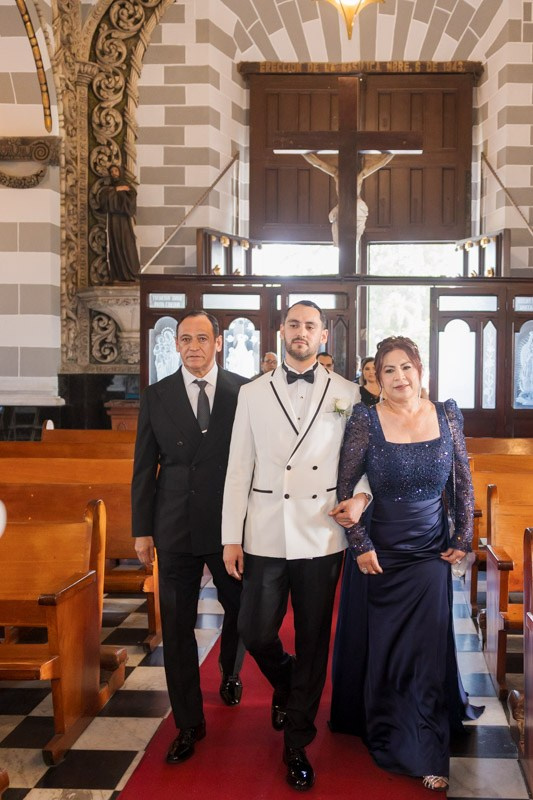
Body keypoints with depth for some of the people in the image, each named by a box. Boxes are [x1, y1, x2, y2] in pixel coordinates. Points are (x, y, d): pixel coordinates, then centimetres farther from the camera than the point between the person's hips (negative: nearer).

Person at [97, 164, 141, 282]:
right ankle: (117, 275, -9)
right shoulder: (107, 186, 16)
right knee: (115, 245, -6)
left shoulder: (127, 185, 13)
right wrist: (116, 189, -9)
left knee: (127, 244, -11)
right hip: (113, 220, 1)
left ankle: (131, 274, -12)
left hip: (124, 219, -1)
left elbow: (132, 197, -7)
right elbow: (102, 195, -7)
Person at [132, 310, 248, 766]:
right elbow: (145, 468, 4)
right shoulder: (157, 397, 2)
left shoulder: (244, 391, -2)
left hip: (231, 523, 0)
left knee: (239, 609, 16)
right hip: (176, 527, 1)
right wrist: (142, 530, 2)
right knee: (177, 625, 4)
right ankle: (189, 724, 18)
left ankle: (230, 676, 47)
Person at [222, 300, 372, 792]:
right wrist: (231, 538, 1)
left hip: (322, 538, -1)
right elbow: (239, 468, 4)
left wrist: (361, 497, -9)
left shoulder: (346, 394, 4)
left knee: (313, 642, 6)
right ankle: (285, 684, 38)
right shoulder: (253, 395, 6)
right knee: (255, 632, 3)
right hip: (266, 536, 1)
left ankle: (297, 743, 23)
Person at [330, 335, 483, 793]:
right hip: (378, 553, -1)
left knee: (428, 650, 4)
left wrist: (464, 539, 2)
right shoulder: (366, 421, -10)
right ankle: (384, 735, 34)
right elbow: (344, 489, -7)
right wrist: (360, 546, -10)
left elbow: (463, 483, 5)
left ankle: (427, 754, 16)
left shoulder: (447, 415, -2)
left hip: (430, 552, 2)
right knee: (378, 649, 12)